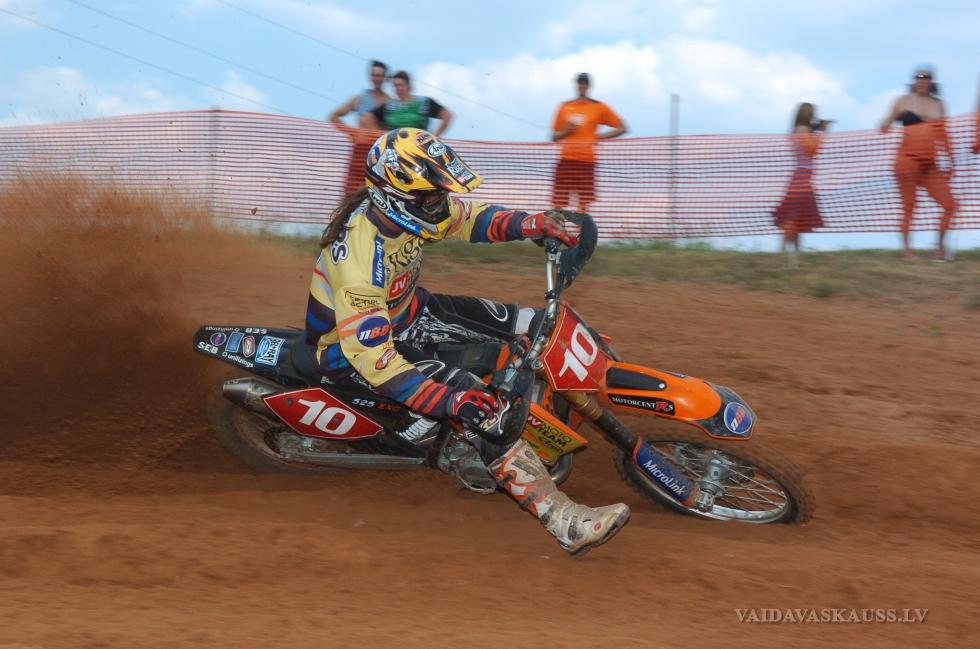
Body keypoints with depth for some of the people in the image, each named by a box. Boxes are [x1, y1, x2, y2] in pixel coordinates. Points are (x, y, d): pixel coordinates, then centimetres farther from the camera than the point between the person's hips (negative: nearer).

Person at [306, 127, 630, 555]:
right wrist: (449, 400, -42)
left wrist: (532, 224, -16)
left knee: (533, 325, 0)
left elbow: (468, 217, 3)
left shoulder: (406, 207, -14)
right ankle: (564, 521, -29)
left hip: (404, 311, 9)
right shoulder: (360, 257, -36)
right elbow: (372, 357, -37)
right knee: (474, 404, -27)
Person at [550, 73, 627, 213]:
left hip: (587, 160, -2)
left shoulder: (599, 107, 6)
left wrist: (600, 136, -4)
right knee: (558, 204, -3)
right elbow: (554, 137, 18)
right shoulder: (565, 107, 13)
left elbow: (621, 128, 6)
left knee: (584, 205, -6)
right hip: (566, 159, 2)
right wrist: (566, 132, -3)